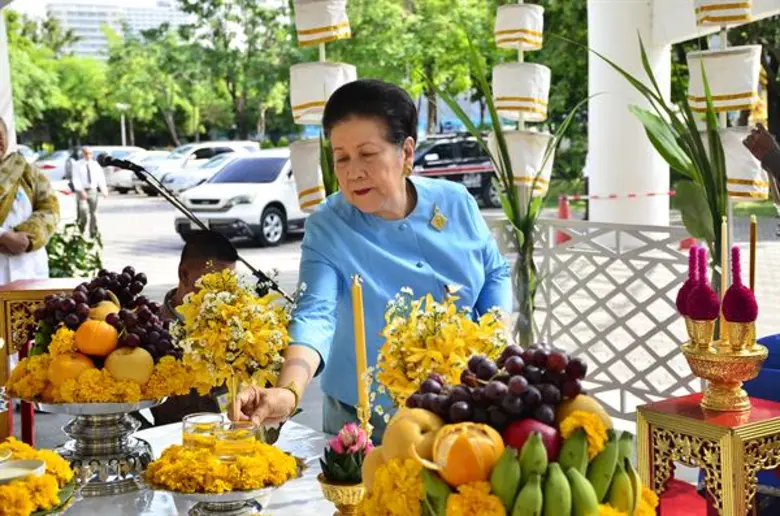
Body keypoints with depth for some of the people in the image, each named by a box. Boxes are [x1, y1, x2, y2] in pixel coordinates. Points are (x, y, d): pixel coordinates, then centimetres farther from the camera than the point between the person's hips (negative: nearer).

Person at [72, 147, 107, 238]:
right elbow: (76, 179, -9)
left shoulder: (95, 164, 9)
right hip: (82, 191, -3)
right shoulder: (78, 166, 0)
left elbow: (101, 178, 4)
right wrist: (81, 191, -23)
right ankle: (79, 232, 8)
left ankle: (93, 234, 10)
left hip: (93, 190, 3)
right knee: (83, 212, -13)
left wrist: (104, 190, -9)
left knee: (94, 213, 3)